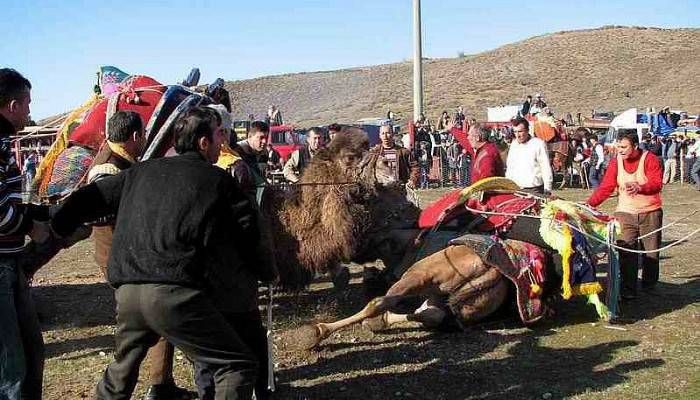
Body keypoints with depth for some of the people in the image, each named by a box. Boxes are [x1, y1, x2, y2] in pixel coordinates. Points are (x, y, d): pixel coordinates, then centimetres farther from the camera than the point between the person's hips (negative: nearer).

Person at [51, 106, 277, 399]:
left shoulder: (140, 172, 19)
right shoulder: (218, 180, 6)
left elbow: (88, 200, 22)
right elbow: (248, 233, 9)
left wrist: (52, 230, 35)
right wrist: (267, 272, 25)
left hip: (127, 292, 6)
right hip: (174, 294, -6)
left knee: (122, 369, 29)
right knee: (239, 367, 1)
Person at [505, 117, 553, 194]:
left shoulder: (538, 144, -5)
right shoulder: (513, 144, 12)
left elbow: (546, 169, -6)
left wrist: (547, 191, -8)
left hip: (534, 190, -5)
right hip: (515, 189, 5)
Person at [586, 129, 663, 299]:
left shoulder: (649, 159, -8)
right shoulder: (616, 161, 1)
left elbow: (657, 183, -19)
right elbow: (605, 187, 0)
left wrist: (639, 188, -38)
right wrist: (589, 204, -12)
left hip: (650, 213, -1)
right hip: (625, 213, 1)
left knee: (651, 251, 9)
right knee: (626, 253, -10)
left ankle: (649, 284, 28)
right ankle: (628, 290, -7)